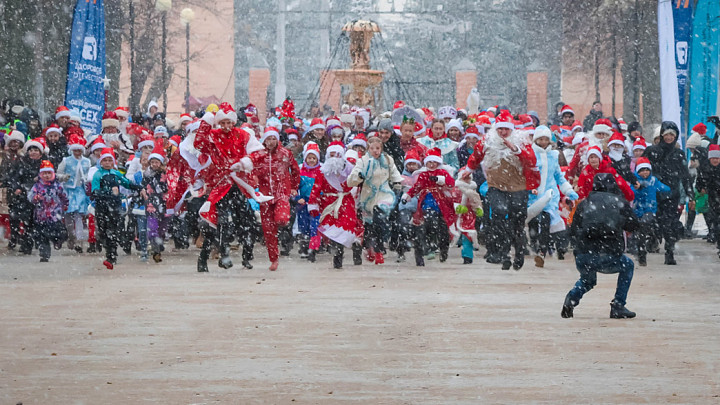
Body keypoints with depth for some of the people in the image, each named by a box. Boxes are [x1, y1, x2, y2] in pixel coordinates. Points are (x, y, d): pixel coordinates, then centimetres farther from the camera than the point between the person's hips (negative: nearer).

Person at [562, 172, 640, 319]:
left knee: (588, 280, 35)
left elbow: (573, 231, 14)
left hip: (583, 259, 3)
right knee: (628, 266, 30)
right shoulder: (619, 202, 10)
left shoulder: (584, 203, 14)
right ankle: (618, 307, 17)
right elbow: (633, 225, 18)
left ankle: (572, 298, 2)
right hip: (609, 258, -3)